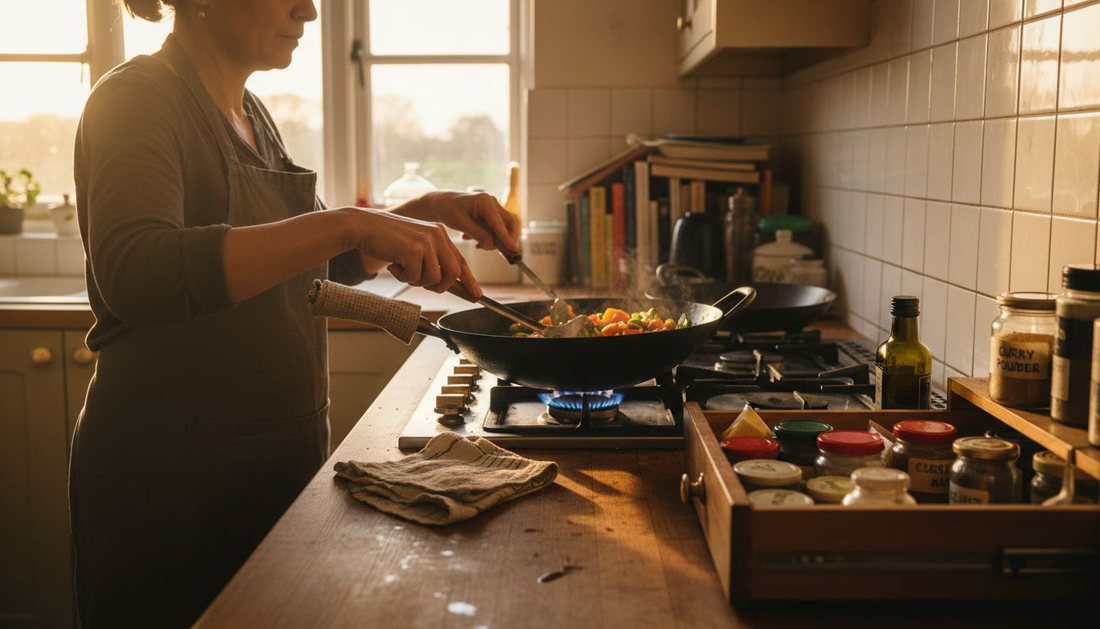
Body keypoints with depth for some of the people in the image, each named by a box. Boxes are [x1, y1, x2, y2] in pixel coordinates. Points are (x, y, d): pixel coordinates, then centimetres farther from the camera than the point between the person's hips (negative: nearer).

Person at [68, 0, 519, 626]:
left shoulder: (250, 113, 10)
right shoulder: (138, 99, -14)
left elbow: (335, 262, 21)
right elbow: (133, 273, -33)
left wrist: (430, 211, 4)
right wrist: (347, 223, -36)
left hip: (280, 457, 8)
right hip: (169, 476, -8)